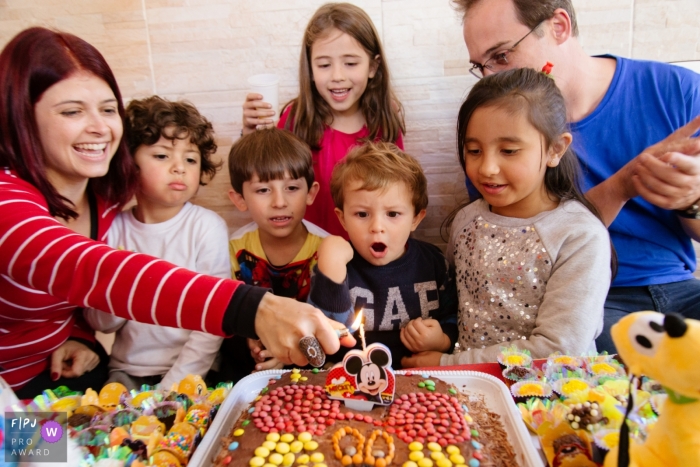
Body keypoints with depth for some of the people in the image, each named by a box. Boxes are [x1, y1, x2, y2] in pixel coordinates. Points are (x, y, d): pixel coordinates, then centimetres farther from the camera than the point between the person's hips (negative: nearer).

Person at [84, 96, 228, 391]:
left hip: (191, 370, -3)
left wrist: (172, 389, -15)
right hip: (125, 369, 3)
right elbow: (101, 324, 5)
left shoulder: (207, 227, -11)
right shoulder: (113, 228, -1)